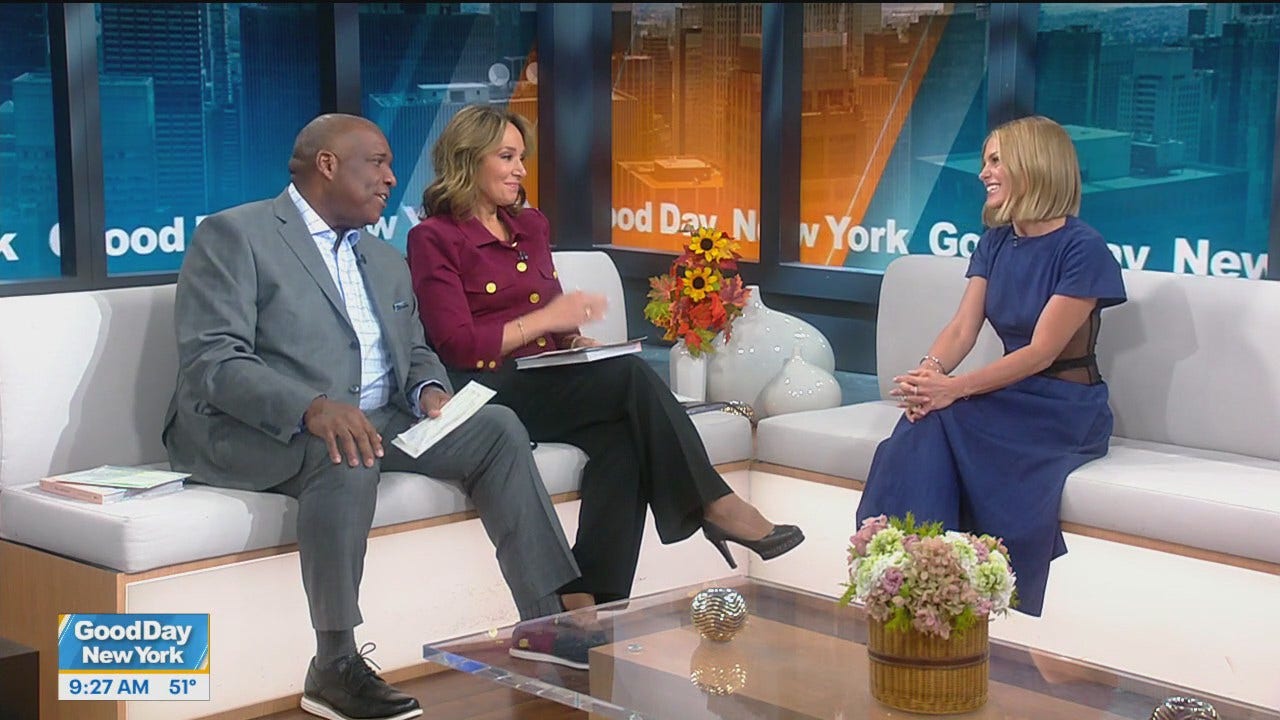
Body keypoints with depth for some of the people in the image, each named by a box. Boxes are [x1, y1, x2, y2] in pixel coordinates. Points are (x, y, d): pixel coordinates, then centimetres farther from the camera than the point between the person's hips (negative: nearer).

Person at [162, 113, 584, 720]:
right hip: (251, 432, -7)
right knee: (347, 458, -36)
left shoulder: (385, 260, 22)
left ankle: (548, 623, -9)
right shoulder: (233, 236, -4)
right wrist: (312, 408, -32)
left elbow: (415, 351, 24)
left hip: (372, 420, 7)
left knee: (496, 427, -9)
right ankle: (335, 667, -28)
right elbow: (211, 361, -15)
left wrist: (429, 390, -3)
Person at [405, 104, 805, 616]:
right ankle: (715, 506, -20)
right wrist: (545, 319, -12)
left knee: (621, 435, -28)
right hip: (492, 392, -7)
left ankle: (588, 602, -32)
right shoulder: (434, 239, -1)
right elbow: (458, 347, -10)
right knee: (632, 375, -27)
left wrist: (574, 338, 3)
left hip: (549, 381, 7)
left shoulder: (531, 227, 21)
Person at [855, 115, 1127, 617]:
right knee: (925, 427, -27)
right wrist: (929, 371, -23)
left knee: (943, 420, -31)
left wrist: (953, 389, -30)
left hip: (1066, 408, -6)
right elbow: (963, 327, 1)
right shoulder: (995, 243, 11)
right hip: (1012, 398, 6)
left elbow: (1041, 352, -19)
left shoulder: (1082, 249, -12)